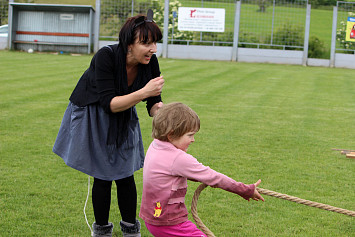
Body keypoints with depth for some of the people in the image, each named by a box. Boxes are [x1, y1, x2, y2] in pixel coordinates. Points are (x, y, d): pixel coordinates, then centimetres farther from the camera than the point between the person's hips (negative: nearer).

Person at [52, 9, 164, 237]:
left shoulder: (150, 62, -18)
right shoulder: (106, 56, -32)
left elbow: (153, 103, -12)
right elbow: (109, 103, -34)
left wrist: (160, 108, -36)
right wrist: (144, 92, -45)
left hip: (123, 121, 4)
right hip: (92, 117, -4)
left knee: (126, 175, 4)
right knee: (103, 177, -1)